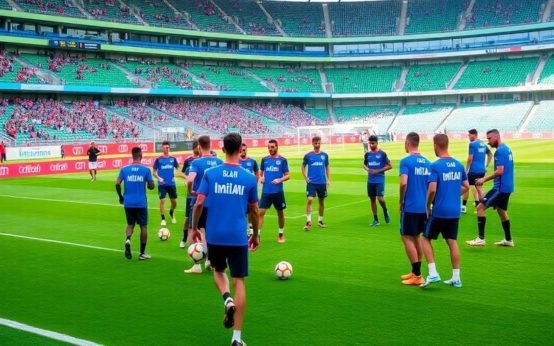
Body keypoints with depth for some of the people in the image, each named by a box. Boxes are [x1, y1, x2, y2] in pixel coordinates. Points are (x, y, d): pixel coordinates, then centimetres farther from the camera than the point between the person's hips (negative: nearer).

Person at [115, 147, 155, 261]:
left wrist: (120, 197, 8)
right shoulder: (146, 169, -5)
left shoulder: (124, 169, 0)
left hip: (128, 203, 2)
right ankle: (142, 253, 12)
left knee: (130, 224, 18)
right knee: (143, 226, 9)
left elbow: (117, 184, -7)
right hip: (141, 203, -2)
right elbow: (151, 186, -4)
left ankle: (128, 239, -14)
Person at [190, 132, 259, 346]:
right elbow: (254, 211, 7)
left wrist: (194, 228, 10)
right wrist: (255, 234, 21)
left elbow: (199, 204, -5)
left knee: (218, 271, 27)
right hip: (238, 237, -1)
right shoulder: (249, 178, -1)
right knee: (239, 281, 5)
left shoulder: (210, 174, -2)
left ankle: (227, 299, -4)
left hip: (214, 235, 1)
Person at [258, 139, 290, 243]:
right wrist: (260, 178, -5)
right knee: (261, 212, -7)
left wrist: (280, 180, -19)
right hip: (266, 191, 2)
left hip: (278, 191, -1)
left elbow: (287, 175, -1)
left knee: (280, 213, 10)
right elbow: (260, 172, 17)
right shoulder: (264, 159, 7)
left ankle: (281, 235, 27)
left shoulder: (282, 160, -1)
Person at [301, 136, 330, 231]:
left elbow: (327, 167, 13)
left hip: (322, 182, 3)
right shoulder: (308, 155, 0)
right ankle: (308, 221, -11)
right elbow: (303, 166, 10)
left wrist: (328, 179, 6)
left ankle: (320, 220, 26)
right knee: (309, 200, -15)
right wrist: (305, 178, 0)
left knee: (321, 201, 11)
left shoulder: (324, 155, 5)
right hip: (311, 182, -2)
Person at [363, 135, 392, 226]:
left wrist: (378, 171, -13)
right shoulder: (367, 154, 6)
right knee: (372, 199, 8)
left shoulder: (382, 154, -7)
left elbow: (389, 166, -4)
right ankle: (375, 220, 17)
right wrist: (367, 169, -2)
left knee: (380, 198, -15)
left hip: (380, 180, -4)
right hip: (370, 181, 5)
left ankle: (385, 211, 16)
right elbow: (364, 164, 21)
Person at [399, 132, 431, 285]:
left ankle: (417, 275, -1)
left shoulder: (406, 161, -11)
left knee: (407, 237, 1)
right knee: (416, 237, 17)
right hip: (424, 207, 7)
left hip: (410, 207, -7)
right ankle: (415, 272, 23)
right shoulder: (427, 162, 8)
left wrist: (401, 201, -8)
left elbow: (403, 183, -22)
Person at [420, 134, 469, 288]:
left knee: (426, 239, 8)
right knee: (452, 242, 11)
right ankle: (456, 278, 14)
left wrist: (428, 206, -6)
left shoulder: (435, 166, -14)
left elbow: (432, 189, -20)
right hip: (455, 212, 6)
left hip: (439, 211, -6)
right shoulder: (459, 165, 6)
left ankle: (433, 273, 0)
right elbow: (466, 186, 12)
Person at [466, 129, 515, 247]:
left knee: (480, 207, -8)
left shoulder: (500, 151, -16)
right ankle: (508, 240, 27)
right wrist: (486, 179, 17)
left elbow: (500, 171, -23)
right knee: (502, 211, 20)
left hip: (501, 187, -10)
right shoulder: (506, 149, 14)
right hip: (507, 187, 10)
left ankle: (481, 239, -8)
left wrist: (484, 179, -15)